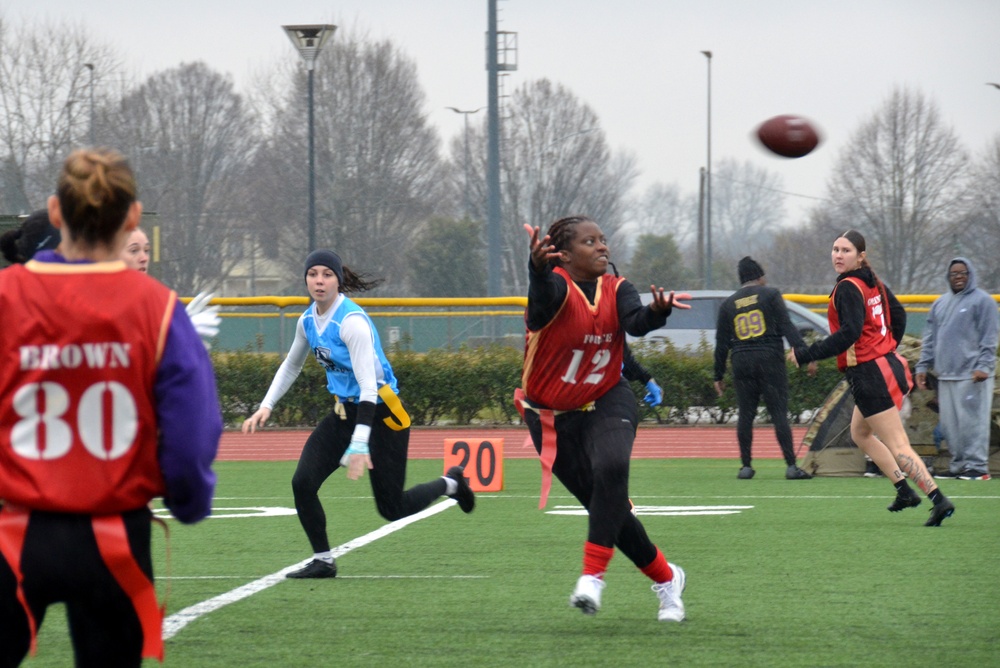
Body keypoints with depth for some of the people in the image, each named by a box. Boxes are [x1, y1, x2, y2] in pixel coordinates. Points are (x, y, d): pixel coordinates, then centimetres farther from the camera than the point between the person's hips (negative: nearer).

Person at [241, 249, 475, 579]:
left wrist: (360, 443, -36)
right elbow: (291, 366, 22)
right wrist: (266, 407, 10)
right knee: (302, 483, -12)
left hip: (381, 414, -7)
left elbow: (369, 386, -28)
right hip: (344, 412, 7)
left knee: (393, 509, -1)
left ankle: (450, 483, 28)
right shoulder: (308, 321, 2)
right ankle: (323, 561, 2)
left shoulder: (352, 322, -23)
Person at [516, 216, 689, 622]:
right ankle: (665, 578, 27)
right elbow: (543, 296, -41)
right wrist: (538, 267, -66)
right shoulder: (557, 286, -16)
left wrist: (656, 312, -48)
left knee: (611, 468, -31)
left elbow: (635, 323, -24)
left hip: (608, 405, 1)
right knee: (605, 505, 4)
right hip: (553, 417, -1)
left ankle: (593, 576, -31)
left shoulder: (616, 290, -3)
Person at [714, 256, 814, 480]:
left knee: (745, 415, 8)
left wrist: (719, 376, 18)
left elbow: (721, 343, 13)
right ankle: (791, 466, -8)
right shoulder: (770, 294, 2)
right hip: (770, 360, -3)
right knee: (779, 413, -4)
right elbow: (787, 327, -7)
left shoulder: (728, 304, 12)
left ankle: (746, 466, 7)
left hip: (742, 362, 3)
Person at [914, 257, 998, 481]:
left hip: (972, 375, -7)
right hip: (946, 375, 7)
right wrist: (923, 366, 13)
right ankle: (958, 465, 10)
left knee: (972, 420, -9)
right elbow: (930, 338, 21)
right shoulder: (940, 304, 20)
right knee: (950, 424, 5)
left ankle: (976, 465, -8)